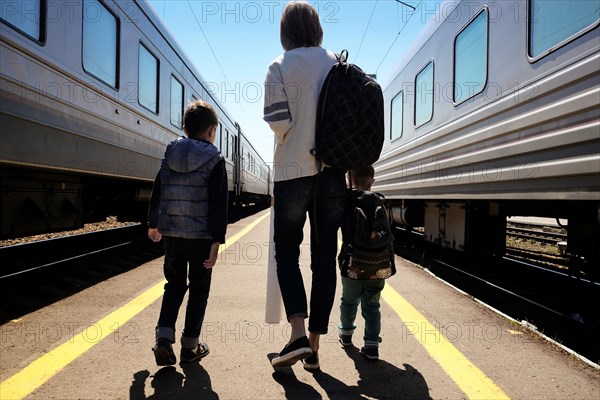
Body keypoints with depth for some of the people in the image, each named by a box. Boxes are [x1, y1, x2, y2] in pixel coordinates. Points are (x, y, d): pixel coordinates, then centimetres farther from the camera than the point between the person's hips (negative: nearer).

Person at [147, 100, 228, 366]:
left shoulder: (170, 154, 7)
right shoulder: (215, 160, -6)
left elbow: (157, 192, 13)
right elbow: (219, 204, -12)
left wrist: (153, 224, 25)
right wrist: (216, 241, -11)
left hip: (171, 232, 4)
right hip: (201, 234, -4)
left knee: (175, 284, 18)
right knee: (199, 287, 9)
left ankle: (164, 337, 4)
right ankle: (190, 346, 15)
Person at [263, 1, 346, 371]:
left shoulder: (279, 67, -1)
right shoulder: (337, 64, 7)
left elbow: (278, 122, -10)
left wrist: (293, 141, 11)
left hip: (293, 170, -2)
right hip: (332, 172, 3)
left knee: (287, 250, 11)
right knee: (325, 257, 7)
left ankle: (299, 333, -5)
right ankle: (314, 346, 13)